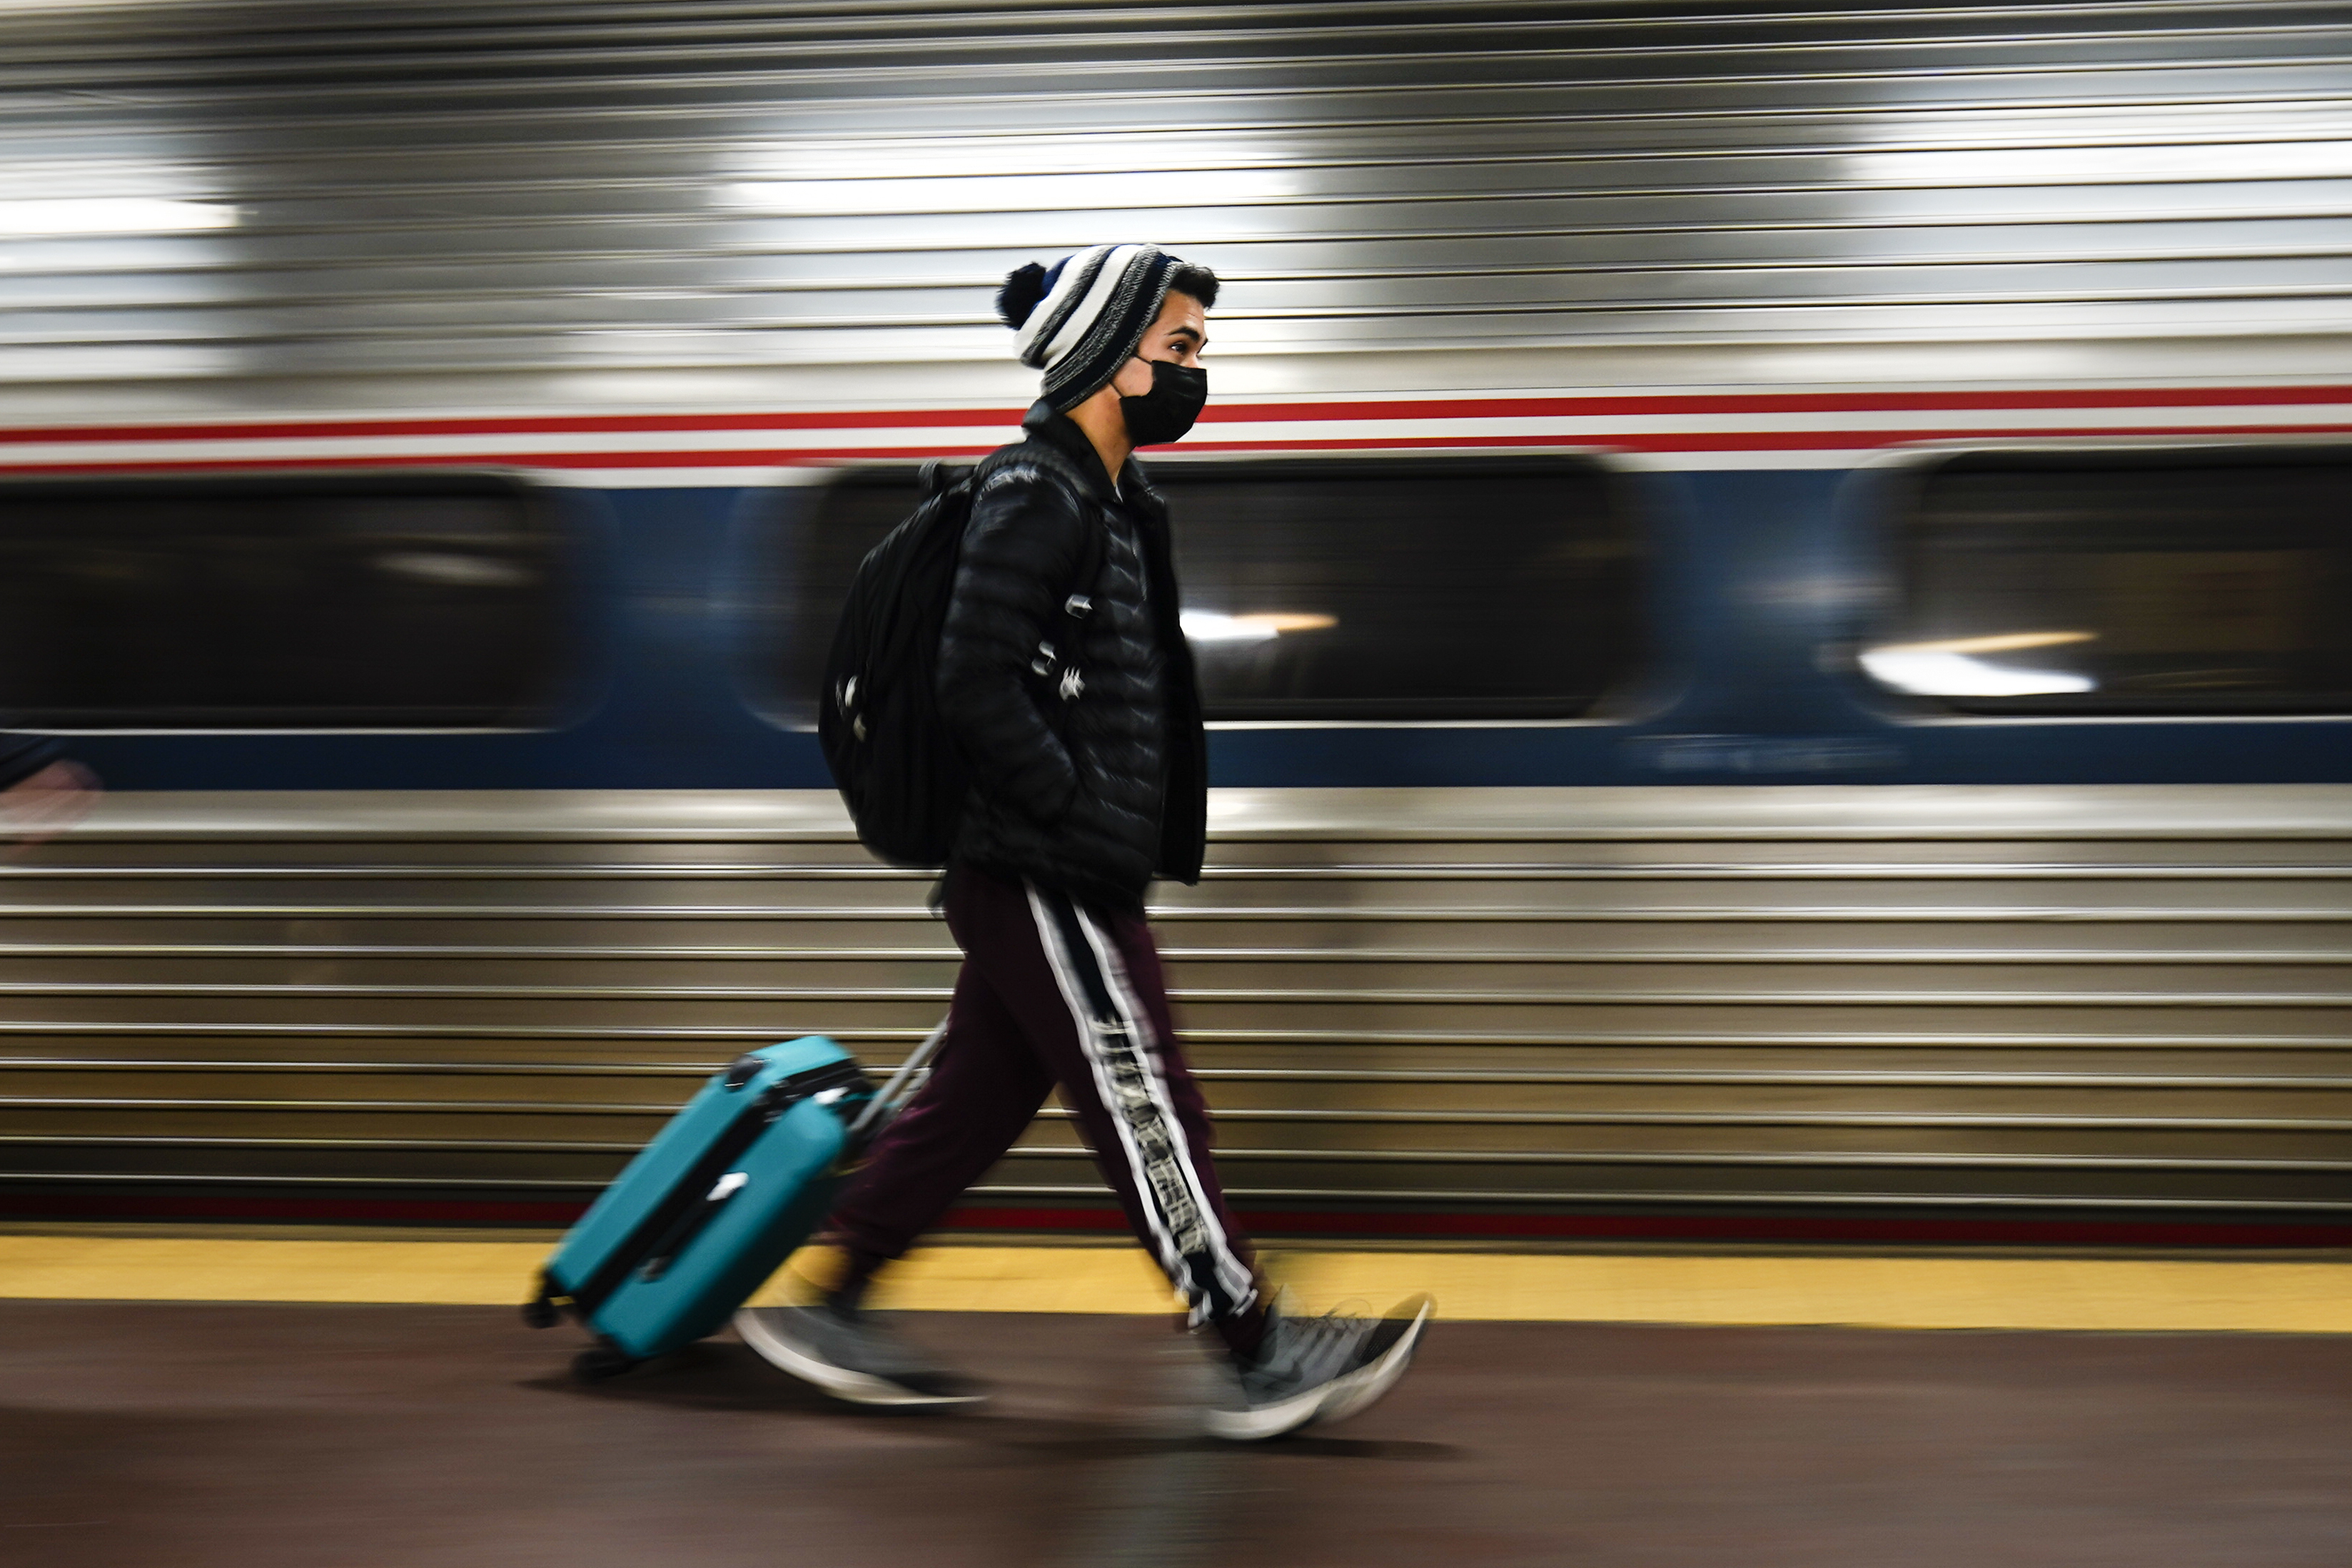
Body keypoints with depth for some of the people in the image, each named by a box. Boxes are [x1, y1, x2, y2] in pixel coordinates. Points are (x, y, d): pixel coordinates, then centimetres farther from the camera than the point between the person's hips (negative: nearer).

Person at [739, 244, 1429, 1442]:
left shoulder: (1107, 497, 17)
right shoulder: (1036, 494, -15)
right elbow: (979, 686, -23)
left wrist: (1135, 834, 18)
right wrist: (1080, 812, -20)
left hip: (1060, 879, 10)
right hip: (1045, 881, -10)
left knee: (974, 1104, 13)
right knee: (1145, 1114, -5)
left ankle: (829, 1310, 21)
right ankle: (1257, 1360, 0)